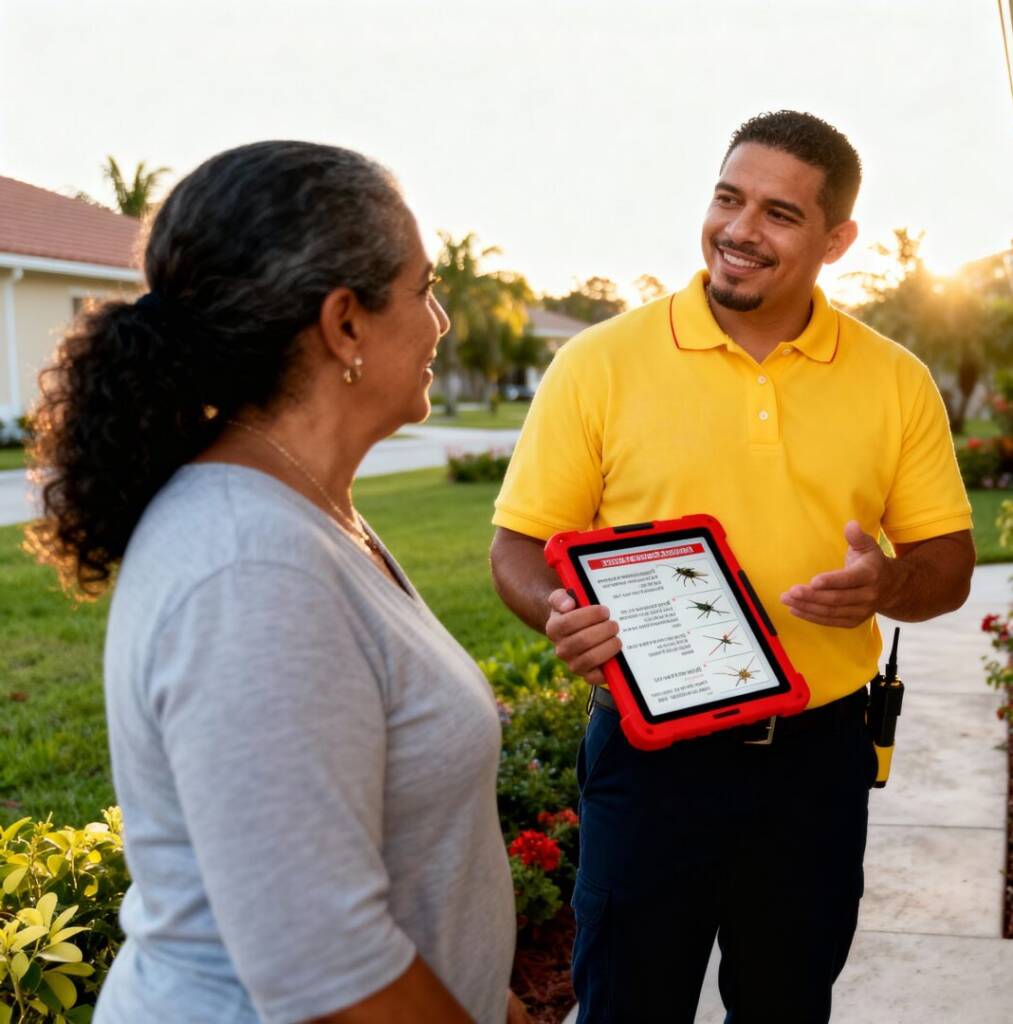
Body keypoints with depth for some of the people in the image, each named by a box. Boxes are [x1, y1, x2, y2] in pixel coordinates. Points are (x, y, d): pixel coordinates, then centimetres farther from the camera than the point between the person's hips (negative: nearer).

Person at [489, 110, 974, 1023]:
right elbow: (521, 545, -4)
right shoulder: (600, 363, -7)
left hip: (820, 752, 3)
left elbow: (948, 562, 5)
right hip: (651, 744, -2)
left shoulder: (896, 381, 1)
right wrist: (562, 611, -25)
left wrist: (890, 585, -18)